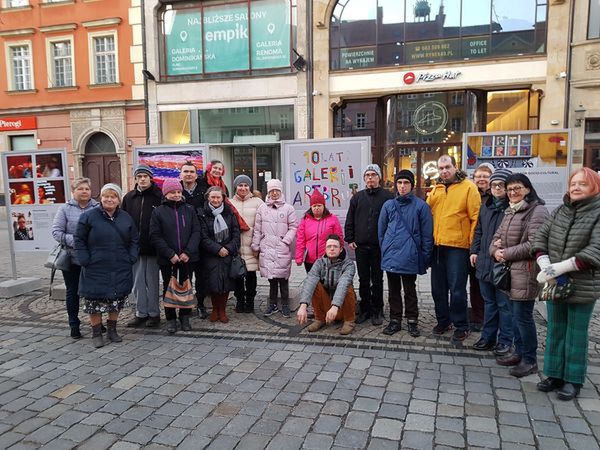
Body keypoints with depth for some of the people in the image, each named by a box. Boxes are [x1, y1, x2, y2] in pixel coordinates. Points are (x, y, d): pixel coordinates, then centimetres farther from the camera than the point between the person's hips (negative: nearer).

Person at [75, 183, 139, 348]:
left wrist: (131, 258, 1)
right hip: (96, 269, -3)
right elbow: (79, 240, -2)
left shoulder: (126, 218, 6)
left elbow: (134, 240, 13)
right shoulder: (89, 216, -4)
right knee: (95, 301, 3)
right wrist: (85, 260, -9)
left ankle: (112, 330, 28)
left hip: (120, 270, 3)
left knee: (116, 301, 12)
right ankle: (96, 333, 18)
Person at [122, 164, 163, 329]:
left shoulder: (159, 196, -4)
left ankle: (154, 313, 17)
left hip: (153, 247, -4)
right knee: (137, 282, 10)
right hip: (134, 247, 4)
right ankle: (141, 313, 21)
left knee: (152, 281, 5)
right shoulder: (129, 197, 9)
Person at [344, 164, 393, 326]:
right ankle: (364, 309, 22)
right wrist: (349, 239, 5)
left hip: (379, 246, -3)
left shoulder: (388, 196, 0)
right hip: (360, 246, 3)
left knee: (377, 280, 6)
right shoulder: (357, 197, 11)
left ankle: (377, 311, 17)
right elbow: (349, 220, 12)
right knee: (363, 280, 11)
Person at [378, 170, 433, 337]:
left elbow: (427, 234, -3)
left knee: (410, 290, 9)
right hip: (391, 256, 3)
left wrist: (425, 257, -4)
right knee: (393, 290, 12)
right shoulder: (388, 205, 6)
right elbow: (381, 230, 10)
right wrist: (384, 251, 6)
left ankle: (412, 321, 22)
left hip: (410, 257, -3)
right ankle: (395, 320, 24)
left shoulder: (421, 206, -3)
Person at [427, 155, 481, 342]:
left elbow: (476, 217, -9)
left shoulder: (468, 187, -5)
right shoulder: (436, 189, 13)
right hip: (437, 246, 6)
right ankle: (443, 320, 28)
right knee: (438, 287, 13)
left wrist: (473, 244, -12)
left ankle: (461, 325, 15)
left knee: (457, 288, 0)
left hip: (457, 246, -6)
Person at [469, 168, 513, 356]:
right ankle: (488, 337, 28)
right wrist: (474, 251, 11)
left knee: (504, 303, 6)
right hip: (484, 262, 7)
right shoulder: (486, 206, 12)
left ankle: (505, 340, 19)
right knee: (489, 302, 17)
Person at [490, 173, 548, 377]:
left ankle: (529, 360, 12)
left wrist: (506, 253, -13)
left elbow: (533, 244, -19)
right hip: (509, 270, 8)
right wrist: (495, 250, -7)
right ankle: (519, 352, 30)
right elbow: (497, 236, 15)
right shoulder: (510, 211, 16)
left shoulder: (537, 211, -11)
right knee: (515, 313, 16)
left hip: (526, 272, -8)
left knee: (523, 316, -2)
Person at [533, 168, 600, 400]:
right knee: (555, 330, 14)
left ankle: (573, 380, 20)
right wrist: (545, 265, -12)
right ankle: (555, 374, 28)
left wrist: (562, 267, -23)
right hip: (554, 284, 5)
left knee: (576, 333, 6)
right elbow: (541, 237, 3)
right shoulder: (560, 211, 6)